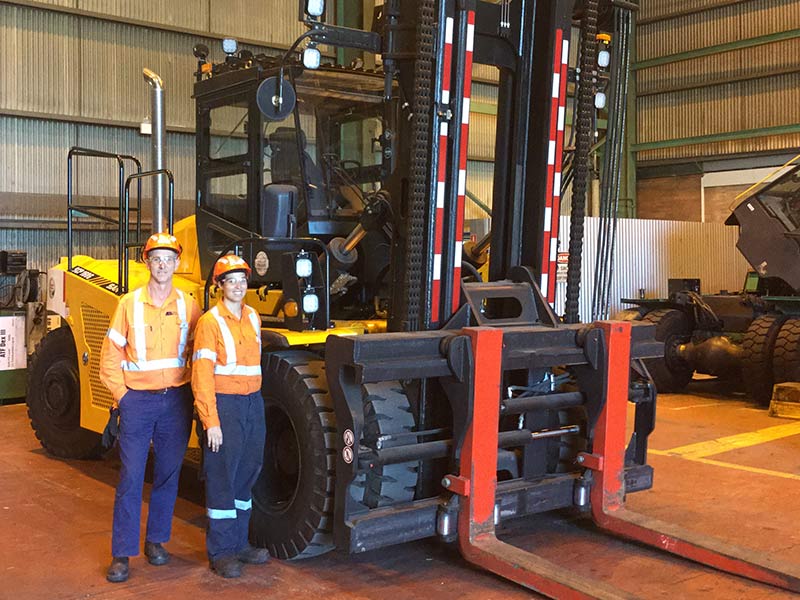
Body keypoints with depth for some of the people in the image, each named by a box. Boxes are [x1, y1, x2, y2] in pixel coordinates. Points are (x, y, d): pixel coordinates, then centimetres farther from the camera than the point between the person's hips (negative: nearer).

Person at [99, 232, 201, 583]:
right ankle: (122, 554, 5)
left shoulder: (188, 306, 3)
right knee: (131, 476, -3)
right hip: (138, 400, -2)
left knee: (168, 473, 9)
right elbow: (111, 356, 1)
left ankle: (155, 540, 24)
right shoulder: (130, 304, -1)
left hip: (176, 400, 2)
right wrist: (121, 395, -4)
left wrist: (191, 391, 2)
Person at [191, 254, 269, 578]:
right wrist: (211, 421, -18)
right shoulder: (210, 321, -9)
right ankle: (220, 551, 9)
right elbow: (202, 376, -13)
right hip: (224, 404, -7)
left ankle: (240, 542, 26)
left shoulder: (253, 317, 11)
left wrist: (254, 399, 14)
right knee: (222, 477, -1)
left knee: (247, 472, 13)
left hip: (253, 403, 7)